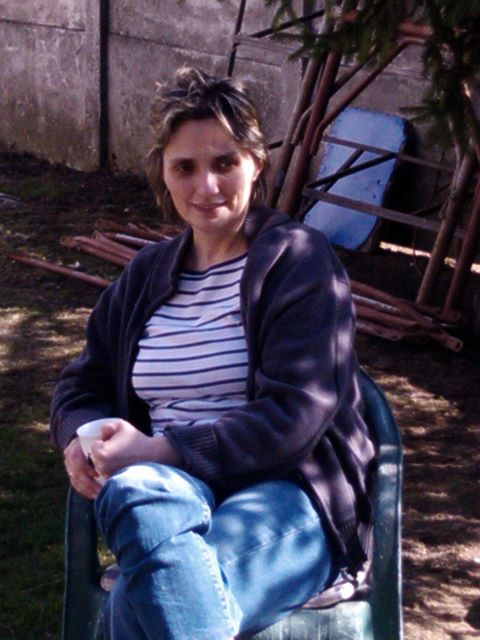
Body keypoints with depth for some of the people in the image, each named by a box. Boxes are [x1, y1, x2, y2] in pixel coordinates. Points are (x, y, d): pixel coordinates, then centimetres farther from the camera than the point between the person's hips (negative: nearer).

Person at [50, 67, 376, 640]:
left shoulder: (299, 261, 1)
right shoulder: (146, 275, 21)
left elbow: (295, 417, -9)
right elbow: (82, 384, 25)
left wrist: (161, 449, -16)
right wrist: (82, 441, -1)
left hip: (287, 491, -4)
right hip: (170, 484, 4)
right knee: (134, 497, -39)